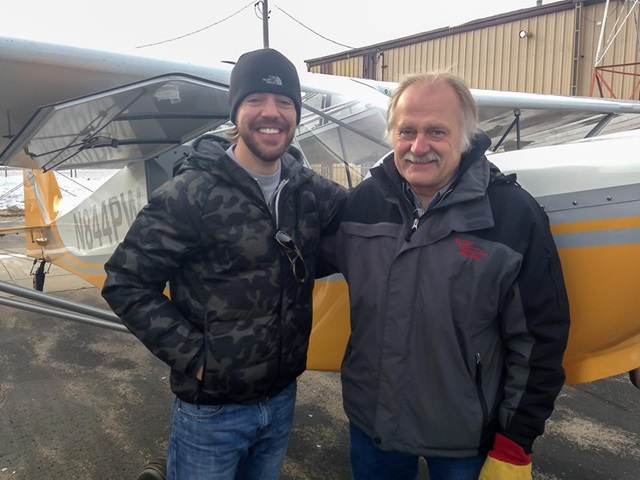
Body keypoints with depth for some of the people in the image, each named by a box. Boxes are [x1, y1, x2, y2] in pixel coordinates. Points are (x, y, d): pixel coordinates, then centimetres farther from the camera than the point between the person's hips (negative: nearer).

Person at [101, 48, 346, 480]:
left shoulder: (311, 191, -2)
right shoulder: (191, 195, -17)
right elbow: (126, 284, -13)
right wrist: (191, 355, -16)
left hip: (282, 398, 5)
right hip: (211, 409, -4)